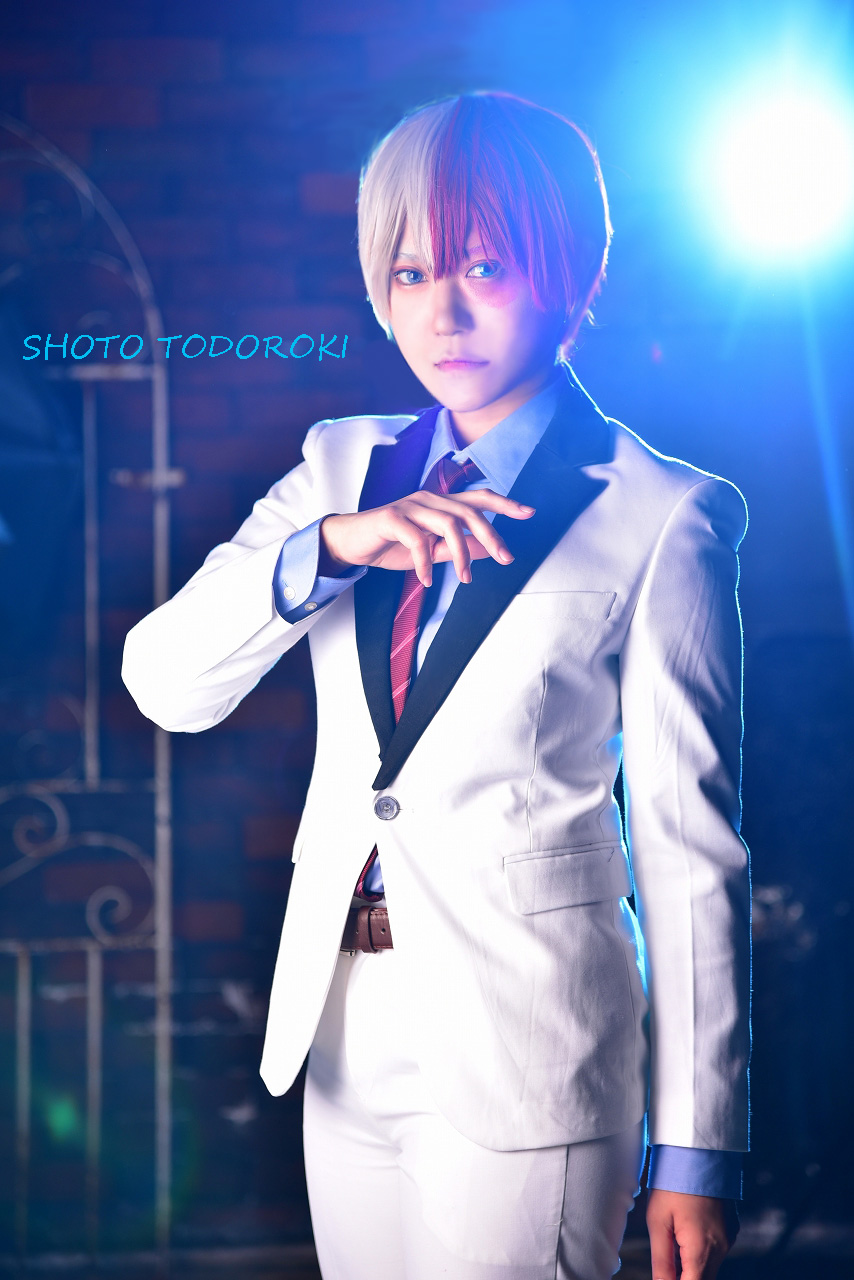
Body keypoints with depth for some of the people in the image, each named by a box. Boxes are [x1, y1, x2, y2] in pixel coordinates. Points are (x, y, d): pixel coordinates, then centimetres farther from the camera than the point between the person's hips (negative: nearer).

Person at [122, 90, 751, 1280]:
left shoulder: (659, 515, -7)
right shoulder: (344, 467, 9)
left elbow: (690, 842, -7)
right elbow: (165, 682, -1)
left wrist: (696, 1146, -7)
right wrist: (328, 546, -18)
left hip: (525, 1043, -5)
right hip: (347, 1026, 5)